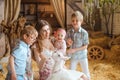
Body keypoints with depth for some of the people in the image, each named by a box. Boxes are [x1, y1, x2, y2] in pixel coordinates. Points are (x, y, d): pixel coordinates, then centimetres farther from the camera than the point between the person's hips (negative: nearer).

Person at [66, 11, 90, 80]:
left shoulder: (84, 33, -19)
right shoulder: (69, 32, -10)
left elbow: (85, 46, -16)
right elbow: (67, 45, 1)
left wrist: (74, 50, -23)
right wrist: (68, 44, -23)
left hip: (82, 56, -3)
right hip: (73, 56, 3)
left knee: (86, 73, 12)